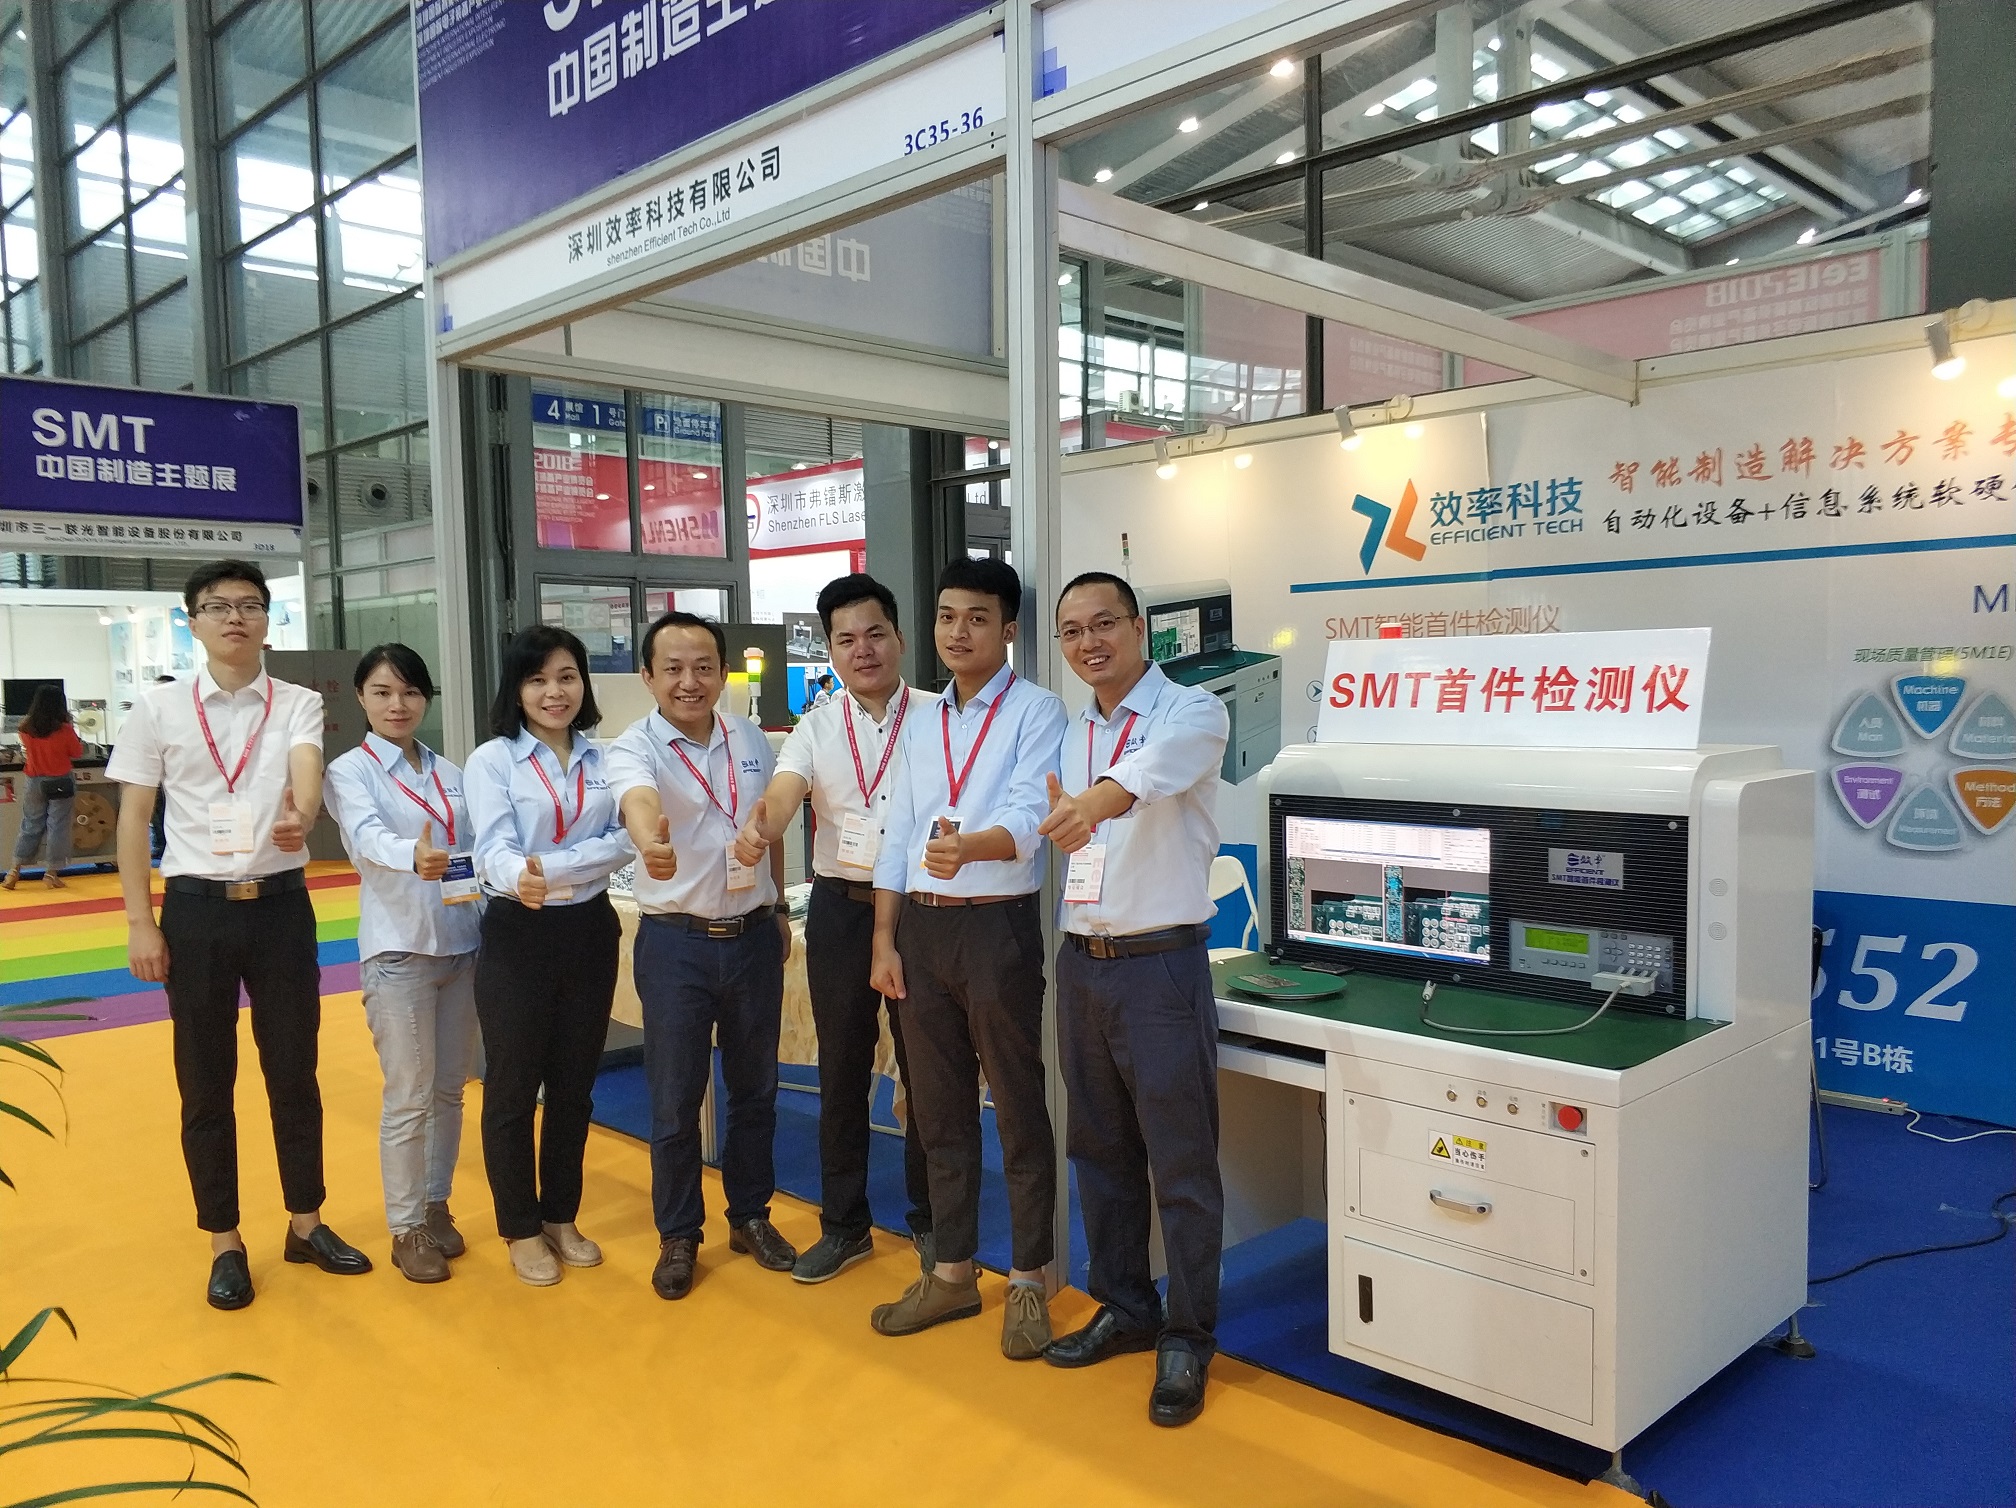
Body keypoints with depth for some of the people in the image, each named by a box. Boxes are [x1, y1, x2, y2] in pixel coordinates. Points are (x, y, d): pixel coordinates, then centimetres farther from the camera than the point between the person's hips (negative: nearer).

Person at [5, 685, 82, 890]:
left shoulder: (26, 729, -5)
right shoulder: (65, 730, -16)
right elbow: (77, 754, -2)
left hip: (35, 783, 4)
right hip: (61, 783, -4)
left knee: (31, 827, 14)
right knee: (58, 826, 4)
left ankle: (14, 871, 13)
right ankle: (51, 873, 6)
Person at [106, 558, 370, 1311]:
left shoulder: (299, 704, 1)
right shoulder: (158, 708, 1)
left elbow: (306, 771, -19)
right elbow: (132, 820, 2)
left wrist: (299, 817, -43)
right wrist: (141, 923, -4)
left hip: (281, 906, 0)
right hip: (196, 910, 0)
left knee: (295, 1072, 10)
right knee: (205, 1084, 8)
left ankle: (305, 1223, 27)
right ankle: (225, 1243, 24)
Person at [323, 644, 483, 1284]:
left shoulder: (449, 773, 11)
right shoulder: (350, 771, -5)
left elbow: (473, 855, 10)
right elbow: (366, 837, -25)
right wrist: (412, 856, -46)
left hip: (462, 944, 5)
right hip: (398, 950, -5)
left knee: (449, 1090, 13)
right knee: (409, 1098, 0)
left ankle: (435, 1205, 29)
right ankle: (406, 1228, 15)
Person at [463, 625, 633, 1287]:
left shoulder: (604, 759, 4)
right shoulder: (492, 760, -6)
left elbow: (621, 841, -7)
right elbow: (493, 848, -20)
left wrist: (548, 866, -22)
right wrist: (519, 879, -43)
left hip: (589, 931, 4)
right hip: (518, 936, -3)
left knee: (574, 1085, 14)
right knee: (512, 1089, 7)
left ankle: (561, 1217, 31)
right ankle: (521, 1230, 23)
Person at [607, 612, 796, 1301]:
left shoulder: (751, 739, 3)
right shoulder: (635, 747, -12)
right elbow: (638, 800, -36)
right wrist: (650, 843, -57)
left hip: (753, 936, 4)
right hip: (675, 942, -3)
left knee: (755, 1088, 15)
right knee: (675, 1101, 6)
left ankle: (751, 1216, 33)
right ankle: (678, 1237, 24)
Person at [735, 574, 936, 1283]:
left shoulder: (936, 716, -3)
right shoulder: (817, 727, 3)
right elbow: (782, 793, -13)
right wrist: (757, 829, -35)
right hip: (840, 906, 3)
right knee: (841, 1069, 12)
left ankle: (929, 1221, 28)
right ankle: (844, 1225, 29)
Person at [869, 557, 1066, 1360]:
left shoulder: (1035, 711, -6)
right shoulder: (921, 725, 13)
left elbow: (1027, 817, -20)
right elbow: (898, 835, 12)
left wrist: (967, 847, -40)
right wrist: (885, 941, 6)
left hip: (997, 926, -6)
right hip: (920, 928, 6)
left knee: (1019, 1111, 5)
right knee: (939, 1110, 15)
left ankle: (1028, 1283, 20)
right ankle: (952, 1273, 29)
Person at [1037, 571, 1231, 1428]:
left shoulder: (1191, 713, -10)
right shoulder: (1067, 734, 12)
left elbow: (1160, 763, -35)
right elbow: (1059, 835, 12)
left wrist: (1099, 797, -53)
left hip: (1161, 964, -6)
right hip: (1081, 962, 7)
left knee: (1182, 1164, 3)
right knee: (1100, 1150, 17)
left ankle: (1187, 1340, 19)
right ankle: (1124, 1310, 34)